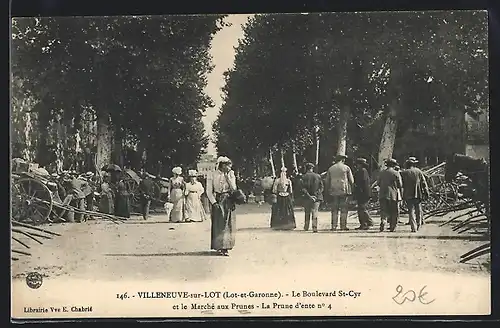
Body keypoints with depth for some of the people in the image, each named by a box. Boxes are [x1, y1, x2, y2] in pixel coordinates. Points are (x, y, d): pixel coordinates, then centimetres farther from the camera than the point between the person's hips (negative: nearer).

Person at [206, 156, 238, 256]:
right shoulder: (212, 175, -3)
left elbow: (234, 188, -5)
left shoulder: (231, 174, 6)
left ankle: (226, 247, 7)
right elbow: (209, 191, -4)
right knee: (218, 224, -4)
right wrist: (214, 202, -13)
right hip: (217, 200, -3)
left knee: (228, 224, 1)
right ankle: (219, 247, 1)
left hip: (228, 201, 3)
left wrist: (228, 176, -10)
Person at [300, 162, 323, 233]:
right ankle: (315, 227, -16)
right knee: (315, 212, -3)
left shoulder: (303, 177, -1)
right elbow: (322, 187, -1)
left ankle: (306, 227, 21)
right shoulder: (318, 176, 4)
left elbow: (303, 188, -9)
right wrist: (317, 194, -4)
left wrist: (309, 196, -11)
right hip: (317, 197, 0)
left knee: (307, 213, 15)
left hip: (307, 198, 0)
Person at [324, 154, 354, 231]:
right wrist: (351, 189, 17)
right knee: (344, 209, 2)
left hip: (333, 191, 2)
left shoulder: (330, 169, 9)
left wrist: (327, 193, 15)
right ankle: (343, 226, 0)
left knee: (334, 210, 5)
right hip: (344, 190, -2)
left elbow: (327, 182, 10)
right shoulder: (346, 168, 1)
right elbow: (351, 180, 2)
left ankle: (334, 226, 1)